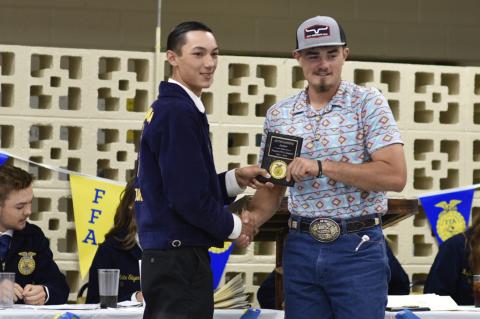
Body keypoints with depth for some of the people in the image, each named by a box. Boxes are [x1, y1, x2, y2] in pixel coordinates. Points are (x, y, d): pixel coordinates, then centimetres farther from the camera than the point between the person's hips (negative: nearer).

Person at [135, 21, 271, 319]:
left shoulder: (166, 109, 15)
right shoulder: (178, 112, -15)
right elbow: (188, 197, -20)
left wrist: (235, 180, 8)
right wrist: (234, 227, -5)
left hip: (167, 255, 10)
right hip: (180, 259, -10)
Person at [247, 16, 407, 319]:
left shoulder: (368, 103, -4)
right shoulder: (278, 115, 8)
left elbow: (395, 176, -14)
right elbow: (272, 188, 14)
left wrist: (323, 167, -18)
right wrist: (252, 219, -8)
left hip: (358, 248, -4)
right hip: (300, 248, 4)